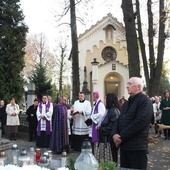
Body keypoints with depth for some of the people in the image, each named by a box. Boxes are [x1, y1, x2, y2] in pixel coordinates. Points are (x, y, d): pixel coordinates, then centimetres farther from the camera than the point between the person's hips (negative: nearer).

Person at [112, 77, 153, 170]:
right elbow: (119, 120, 13)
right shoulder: (126, 103, 18)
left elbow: (140, 122, -21)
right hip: (124, 145, 8)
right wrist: (114, 134, -7)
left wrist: (121, 137, -17)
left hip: (137, 147, -8)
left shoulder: (145, 101, -10)